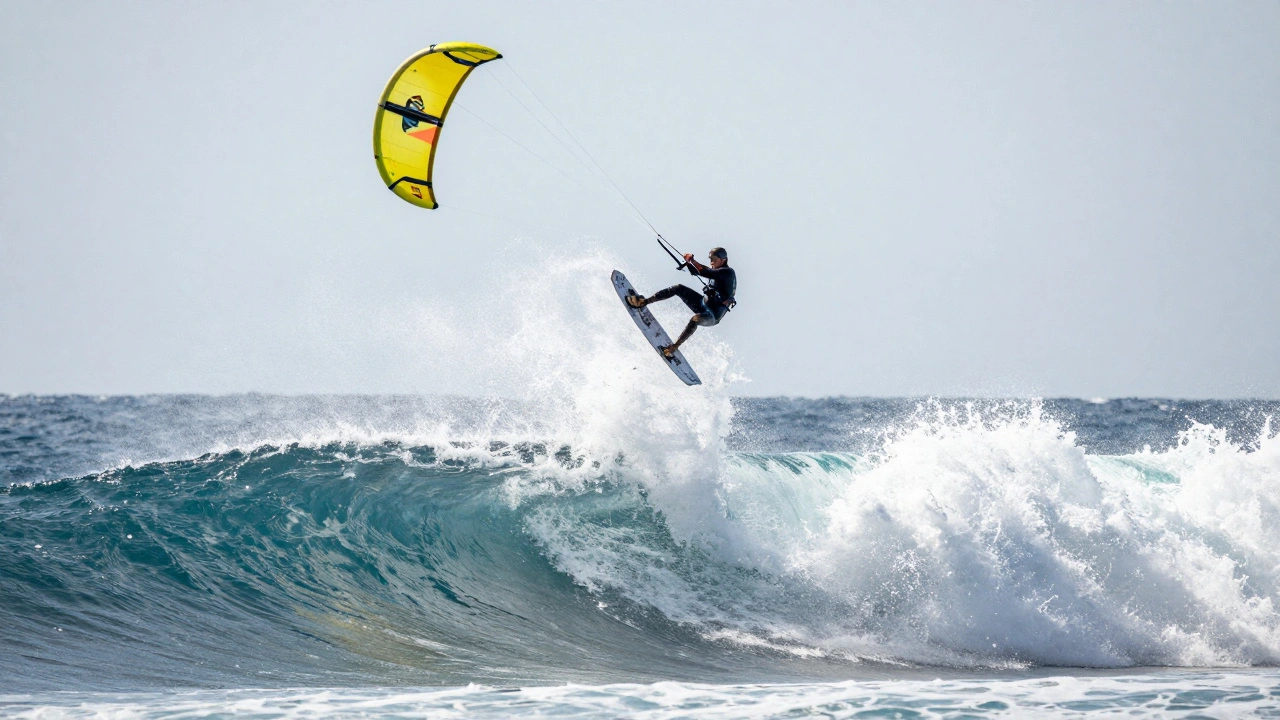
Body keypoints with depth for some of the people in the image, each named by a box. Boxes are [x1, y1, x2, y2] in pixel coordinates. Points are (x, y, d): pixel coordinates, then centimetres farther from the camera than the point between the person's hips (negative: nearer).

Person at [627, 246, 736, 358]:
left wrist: (692, 260, -13)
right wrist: (688, 262, 3)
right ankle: (644, 302, 4)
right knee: (678, 288, 1)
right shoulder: (716, 271, 12)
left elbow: (704, 272, -27)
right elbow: (695, 271, 22)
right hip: (703, 303, 9)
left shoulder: (728, 272, -15)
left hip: (713, 316, -9)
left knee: (695, 319, -41)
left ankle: (674, 347, -36)